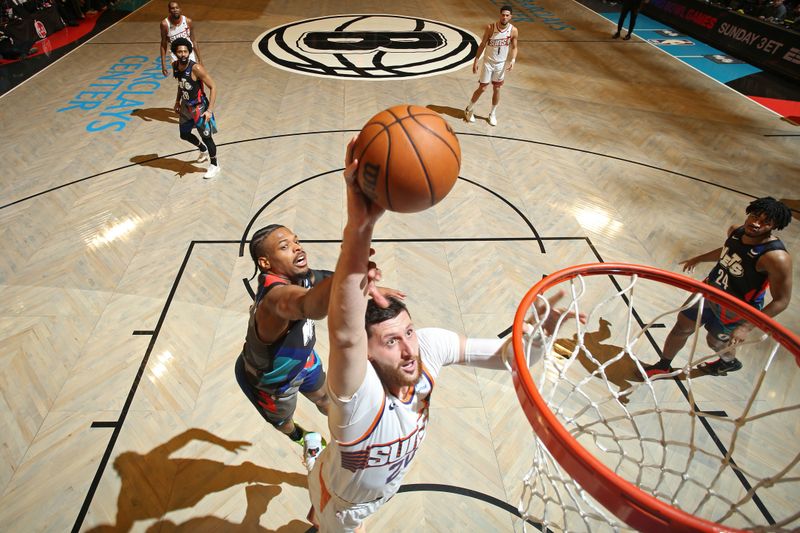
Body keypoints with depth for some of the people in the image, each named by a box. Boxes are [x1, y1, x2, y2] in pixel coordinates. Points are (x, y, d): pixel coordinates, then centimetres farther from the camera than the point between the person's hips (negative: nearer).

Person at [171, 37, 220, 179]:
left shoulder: (196, 68, -25)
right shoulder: (175, 66, -5)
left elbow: (213, 87, -23)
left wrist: (210, 110, -27)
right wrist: (177, 101, 15)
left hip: (199, 107, -7)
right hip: (186, 106, 7)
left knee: (207, 136, 0)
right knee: (185, 134, 19)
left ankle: (215, 166, 19)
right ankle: (203, 150, 47)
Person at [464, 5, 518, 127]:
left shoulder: (513, 30, -11)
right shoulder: (490, 27, -16)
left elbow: (514, 47, 1)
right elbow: (482, 45, -7)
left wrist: (513, 60, -17)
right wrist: (476, 61, -8)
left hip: (501, 64, 2)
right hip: (488, 62, -2)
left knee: (496, 89, 10)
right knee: (482, 88, 2)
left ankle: (493, 114, 27)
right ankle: (469, 109, 23)